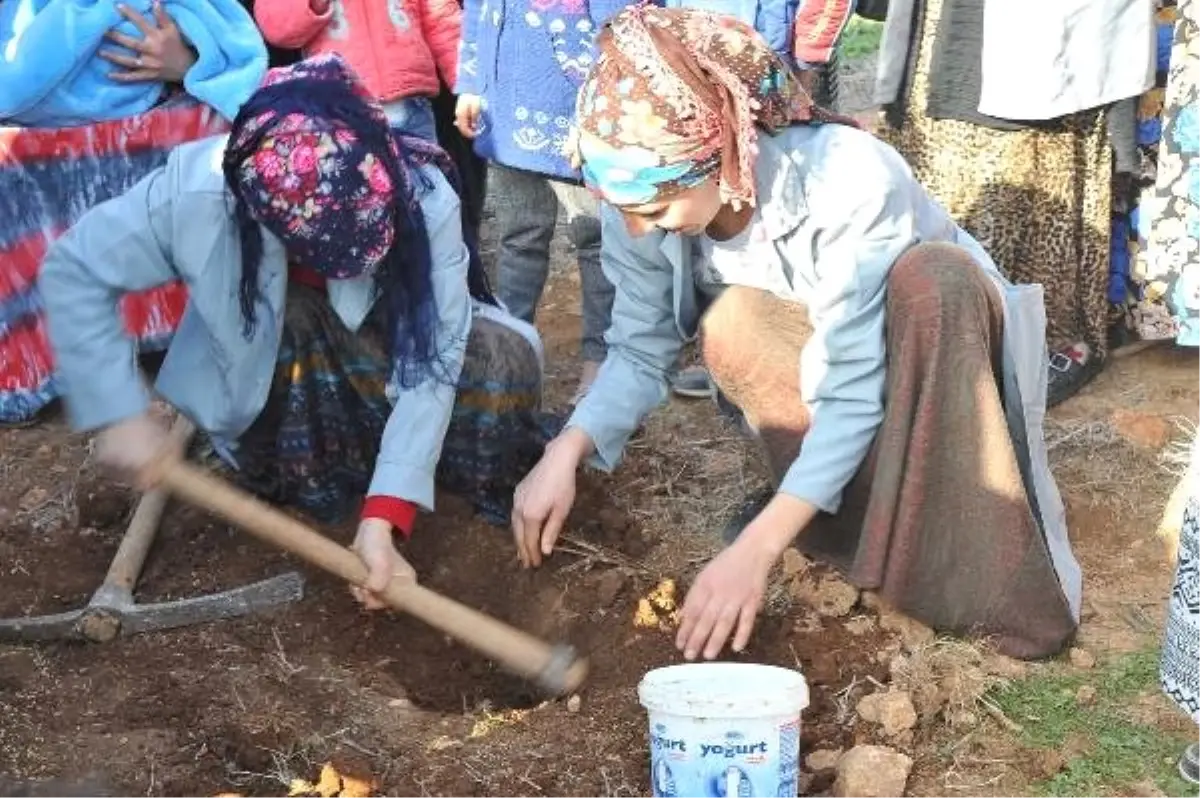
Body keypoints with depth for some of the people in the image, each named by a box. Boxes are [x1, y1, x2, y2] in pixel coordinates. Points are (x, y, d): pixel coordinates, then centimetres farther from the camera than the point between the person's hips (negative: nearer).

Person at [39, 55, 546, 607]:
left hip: (385, 347, 0)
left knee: (508, 362, -27)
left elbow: (429, 364, -33)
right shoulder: (198, 191, -34)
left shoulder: (424, 199, -33)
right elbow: (72, 272, -20)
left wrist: (382, 518, -41)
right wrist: (119, 412, -26)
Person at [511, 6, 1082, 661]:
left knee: (937, 277, -38)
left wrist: (754, 550, -41)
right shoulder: (643, 198, -21)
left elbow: (855, 391, -35)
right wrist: (564, 454, -30)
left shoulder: (848, 182, -36)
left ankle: (976, 578, -31)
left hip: (936, 347, -3)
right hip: (807, 365, 3)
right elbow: (640, 353, -12)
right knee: (732, 328, -31)